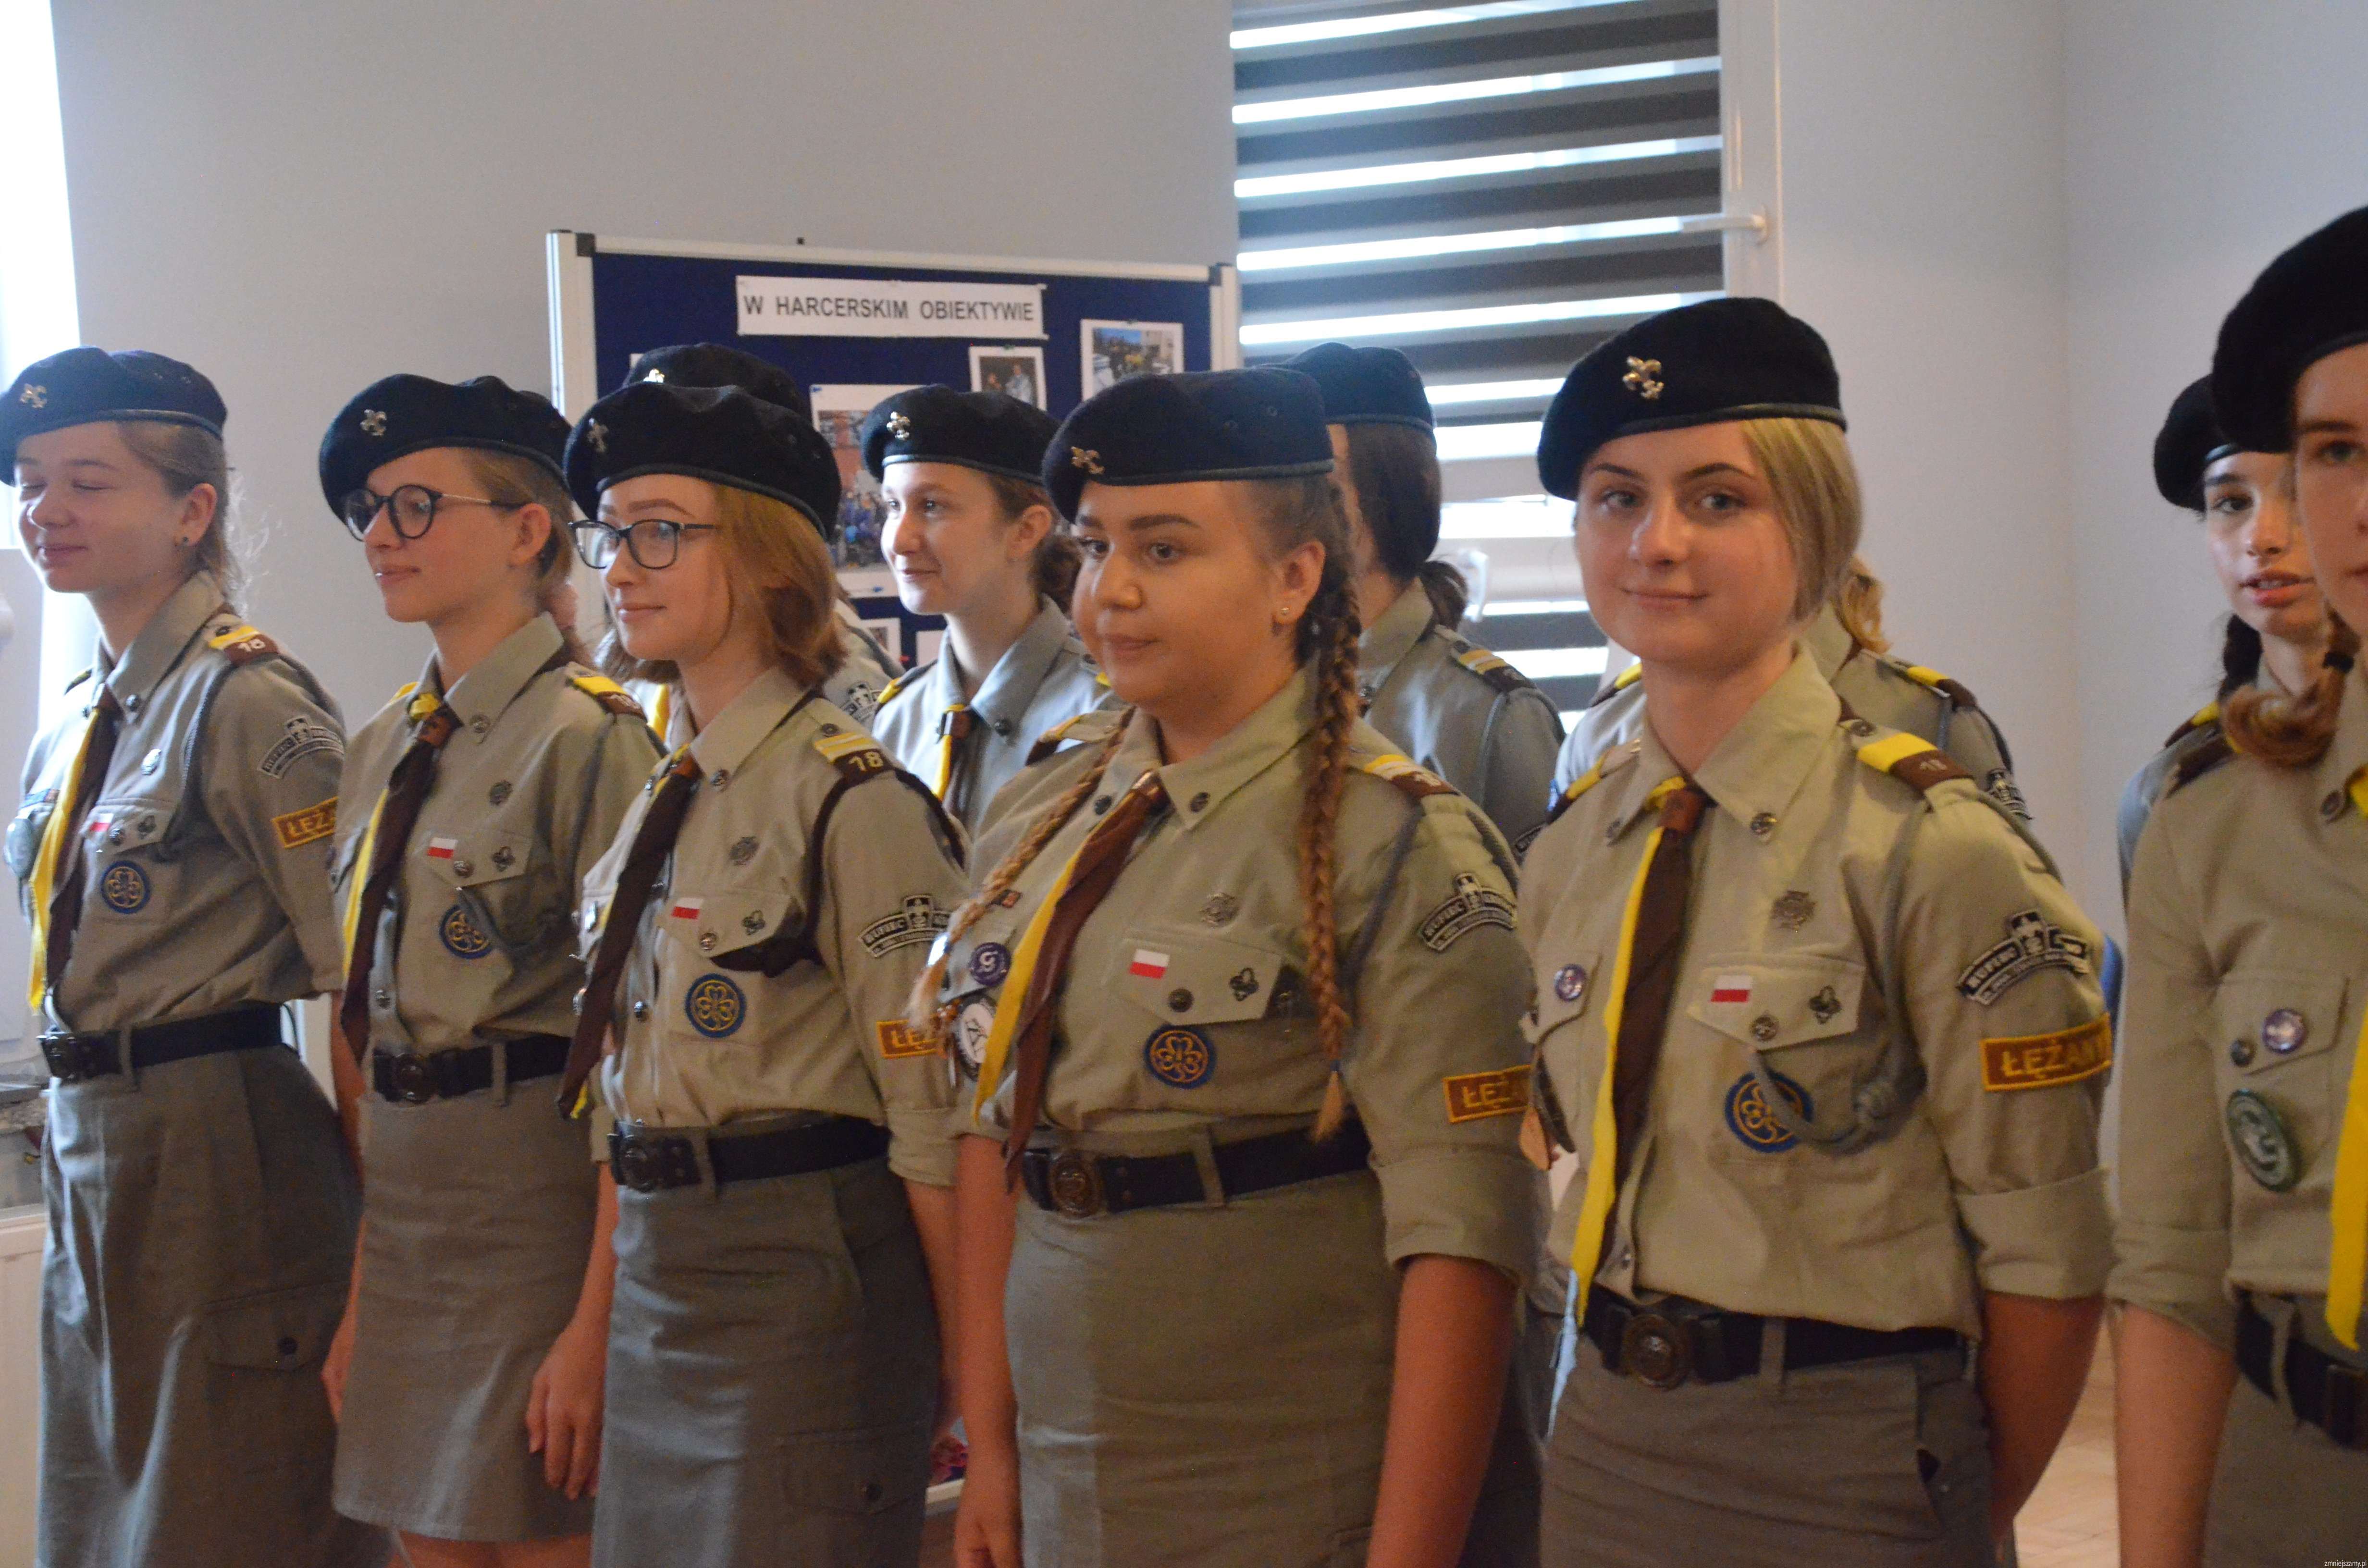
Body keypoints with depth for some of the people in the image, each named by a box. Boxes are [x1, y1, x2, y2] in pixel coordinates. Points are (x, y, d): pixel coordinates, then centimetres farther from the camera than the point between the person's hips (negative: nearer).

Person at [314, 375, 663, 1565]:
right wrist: (355, 1287, 11)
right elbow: (357, 1032, 14)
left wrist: (597, 1328, -18)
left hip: (540, 1206, -7)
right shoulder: (383, 750, 11)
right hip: (399, 1217, 7)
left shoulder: (589, 739, -12)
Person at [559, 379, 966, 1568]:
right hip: (655, 1279, 8)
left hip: (805, 1286, -8)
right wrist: (595, 1324, 17)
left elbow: (930, 1120, -14)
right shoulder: (660, 799, 10)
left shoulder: (853, 802, -15)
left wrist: (966, 1376, -12)